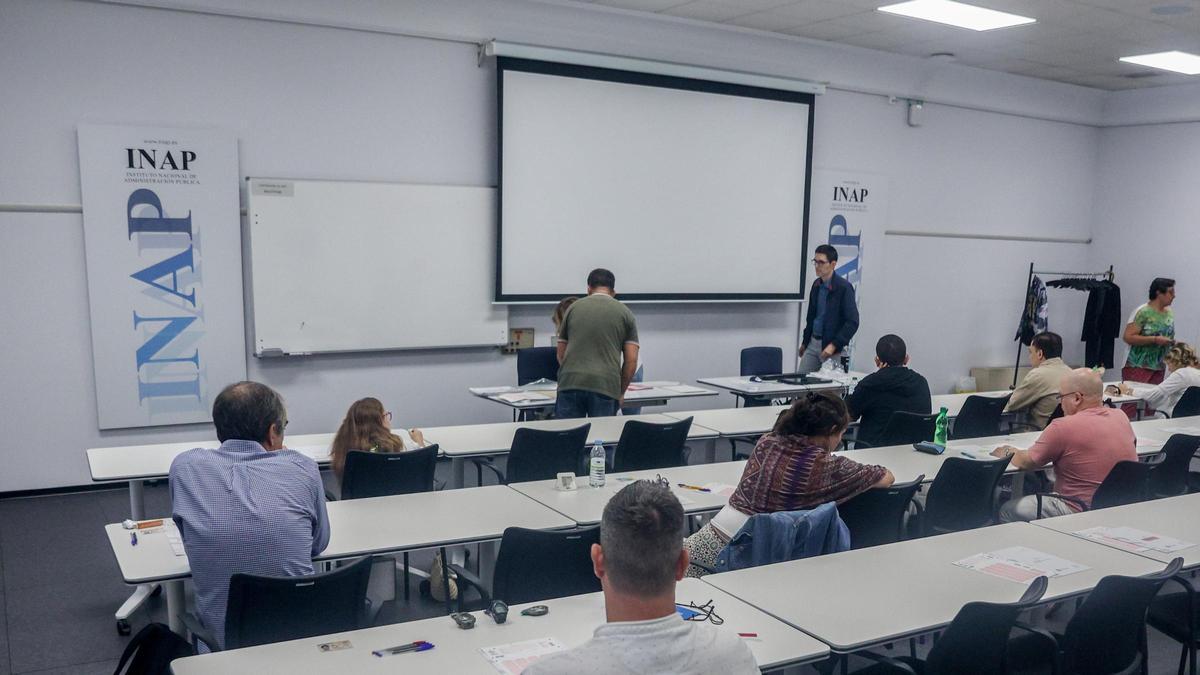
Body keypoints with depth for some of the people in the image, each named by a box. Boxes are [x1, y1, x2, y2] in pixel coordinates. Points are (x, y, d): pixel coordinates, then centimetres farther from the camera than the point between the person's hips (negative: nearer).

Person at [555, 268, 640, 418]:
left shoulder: (574, 308, 16)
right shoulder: (625, 312, 12)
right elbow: (631, 360, 6)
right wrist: (620, 393, 17)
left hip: (571, 383, 1)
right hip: (606, 386, -1)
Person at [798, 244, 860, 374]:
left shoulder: (844, 287, -13)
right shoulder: (816, 285, 8)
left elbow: (852, 322, -16)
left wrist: (834, 345, -21)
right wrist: (805, 342, 21)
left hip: (831, 348, -6)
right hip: (813, 344, 6)